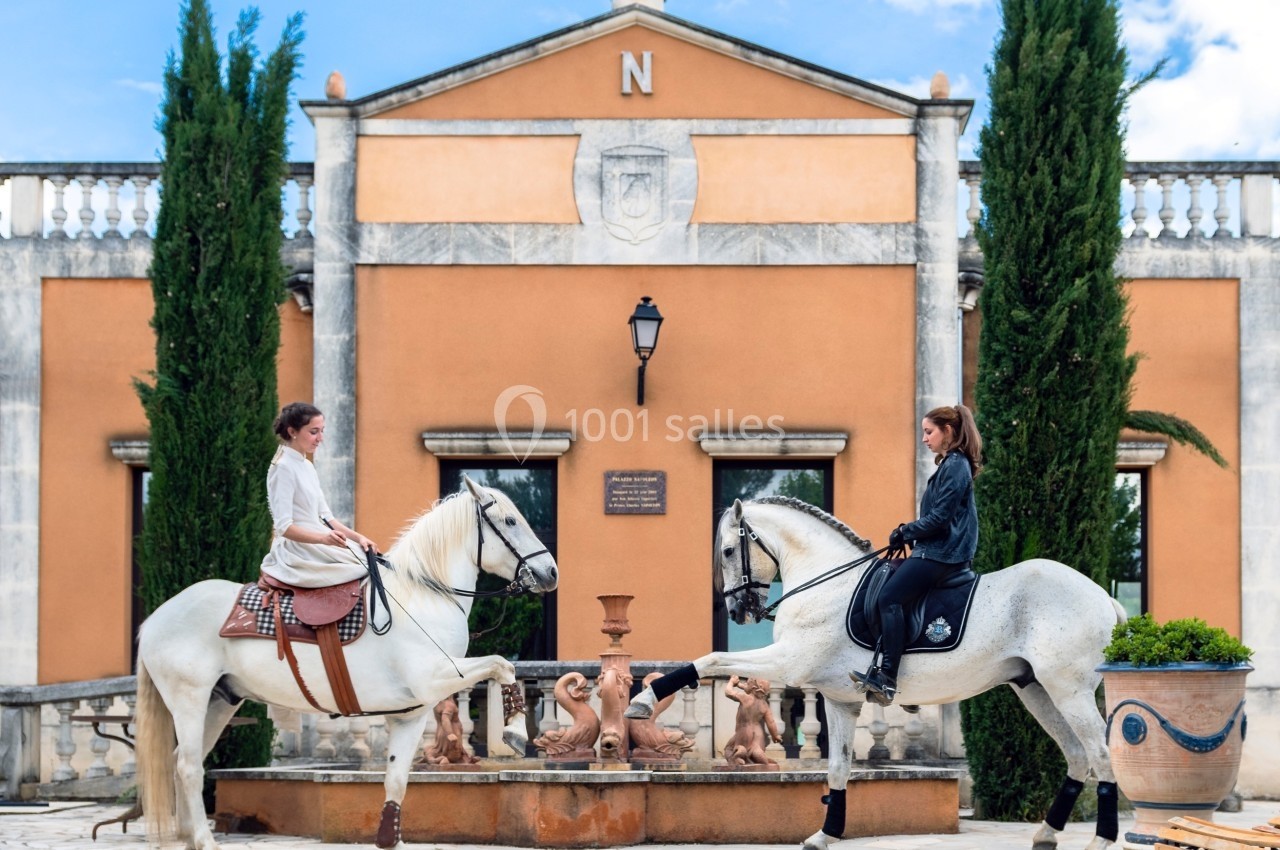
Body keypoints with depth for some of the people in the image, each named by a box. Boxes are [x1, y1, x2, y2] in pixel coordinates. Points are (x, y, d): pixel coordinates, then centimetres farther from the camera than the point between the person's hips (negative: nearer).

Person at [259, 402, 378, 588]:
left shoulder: (307, 467, 16)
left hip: (315, 543, 9)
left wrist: (358, 537, 3)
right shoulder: (283, 468, -12)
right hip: (297, 550, -9)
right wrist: (324, 538, -31)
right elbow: (284, 527, -18)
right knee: (366, 565, -17)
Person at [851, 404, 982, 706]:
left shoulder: (955, 466, -12)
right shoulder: (951, 464, 19)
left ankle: (887, 678, -25)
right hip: (936, 549, 11)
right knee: (890, 597, 6)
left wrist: (905, 532, -6)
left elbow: (939, 518, -18)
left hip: (942, 553, -11)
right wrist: (908, 534, 12)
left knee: (890, 598, -20)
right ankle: (885, 674, 1)